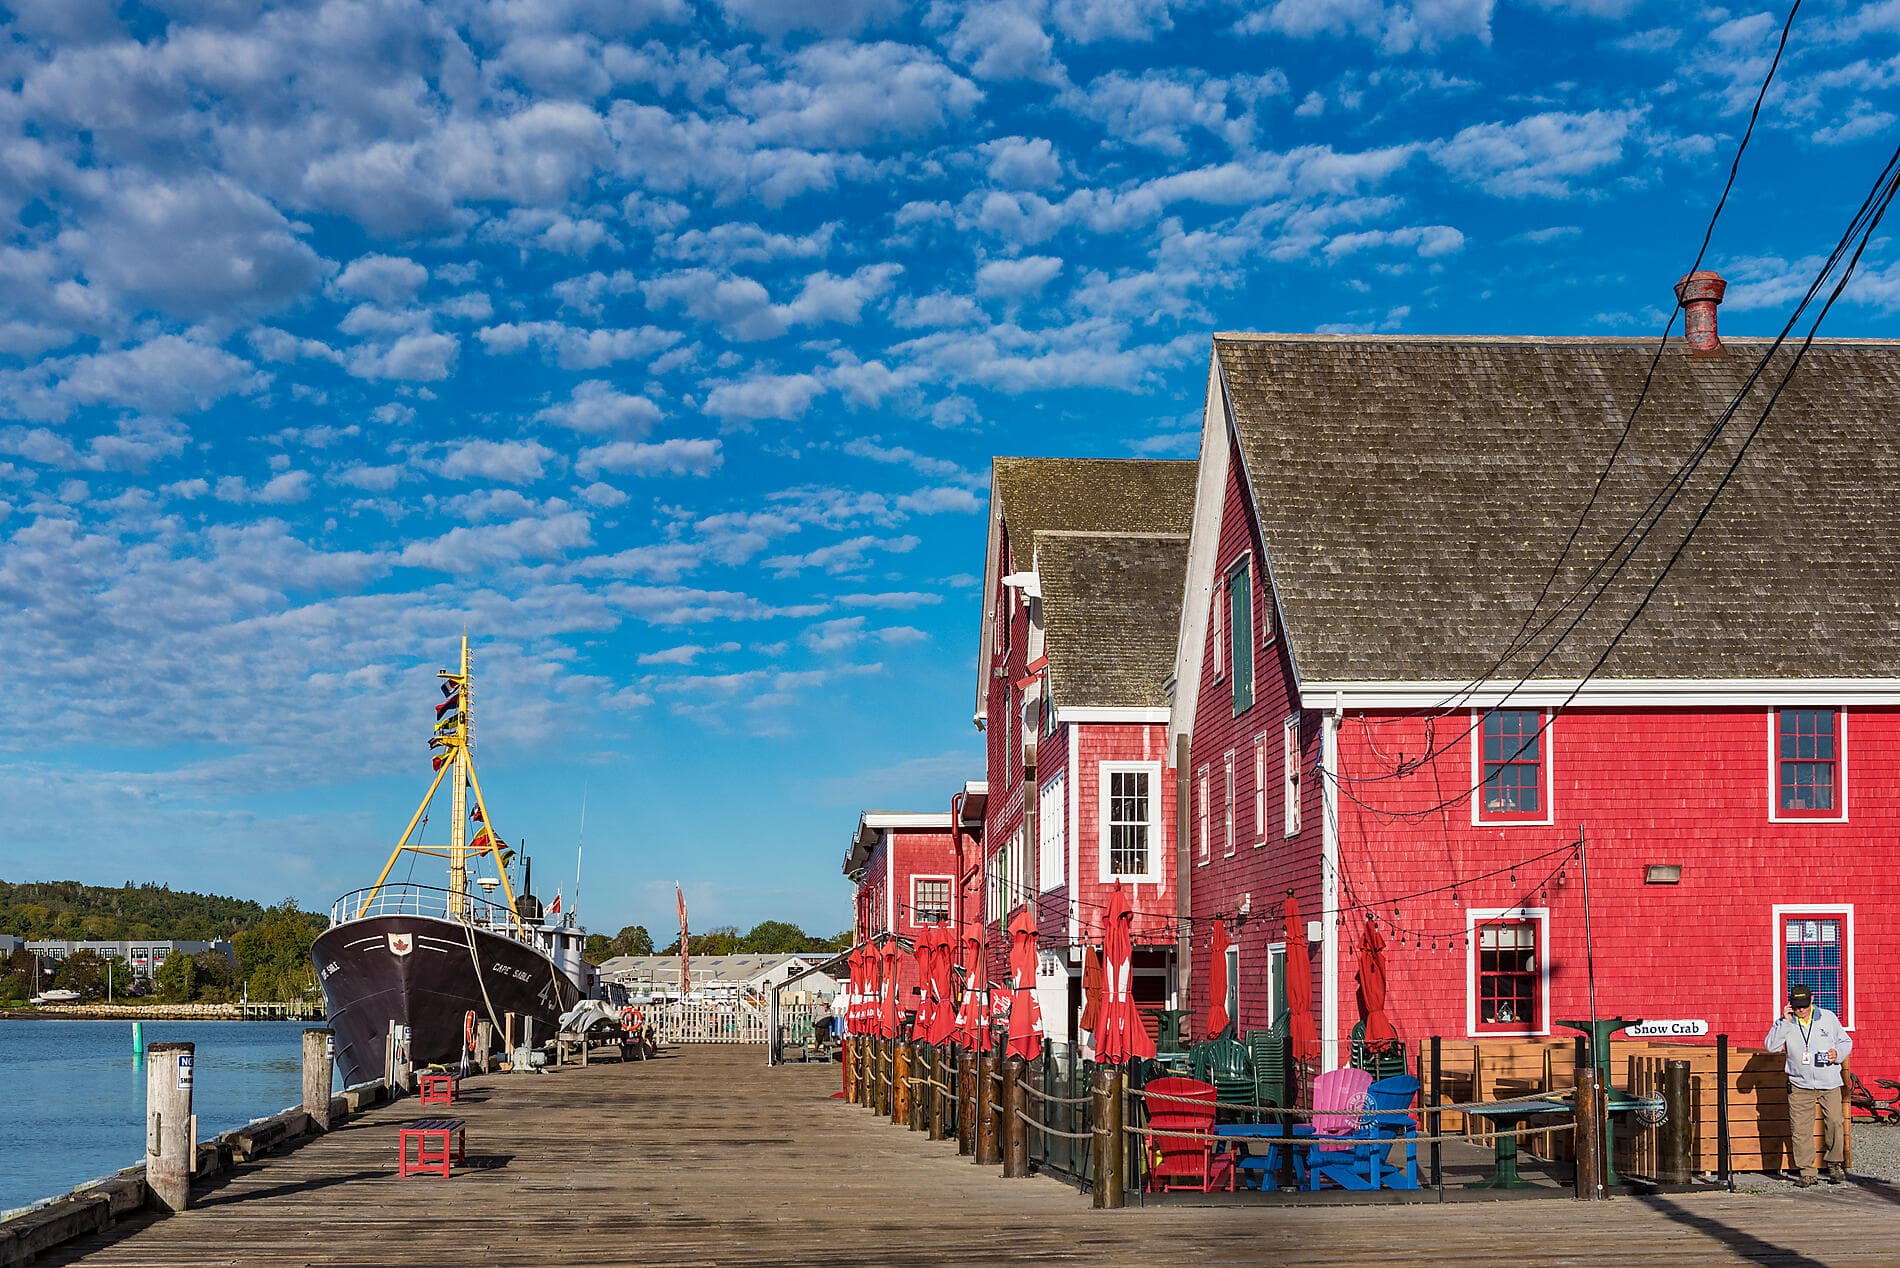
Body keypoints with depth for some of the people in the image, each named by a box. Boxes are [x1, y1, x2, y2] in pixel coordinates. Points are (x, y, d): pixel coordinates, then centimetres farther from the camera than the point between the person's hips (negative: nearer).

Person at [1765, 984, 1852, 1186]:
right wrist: (1786, 1022, -13)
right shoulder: (1785, 1023, 3)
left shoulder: (1828, 1018, 5)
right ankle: (1806, 1172, 3)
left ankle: (1835, 1165, 16)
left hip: (1829, 1084, 0)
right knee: (1801, 1130, -3)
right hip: (1800, 1085, 0)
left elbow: (1846, 1042, 15)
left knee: (1834, 1123, -3)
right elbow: (1771, 1046, -9)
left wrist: (1838, 1053, -7)